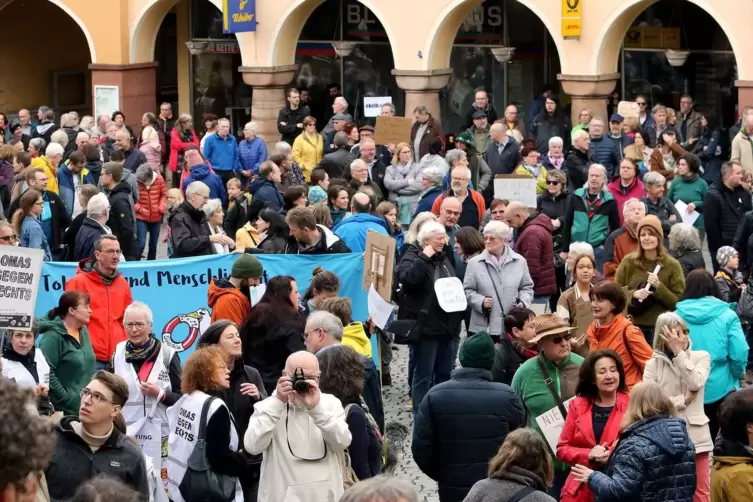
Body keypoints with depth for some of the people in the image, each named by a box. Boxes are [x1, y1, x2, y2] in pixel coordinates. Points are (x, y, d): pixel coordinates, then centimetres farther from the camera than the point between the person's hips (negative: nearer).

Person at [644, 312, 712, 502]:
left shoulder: (701, 357, 5)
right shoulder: (653, 364, 1)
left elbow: (695, 383, -15)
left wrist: (679, 351, -13)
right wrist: (684, 399, -10)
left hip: (695, 436, 1)